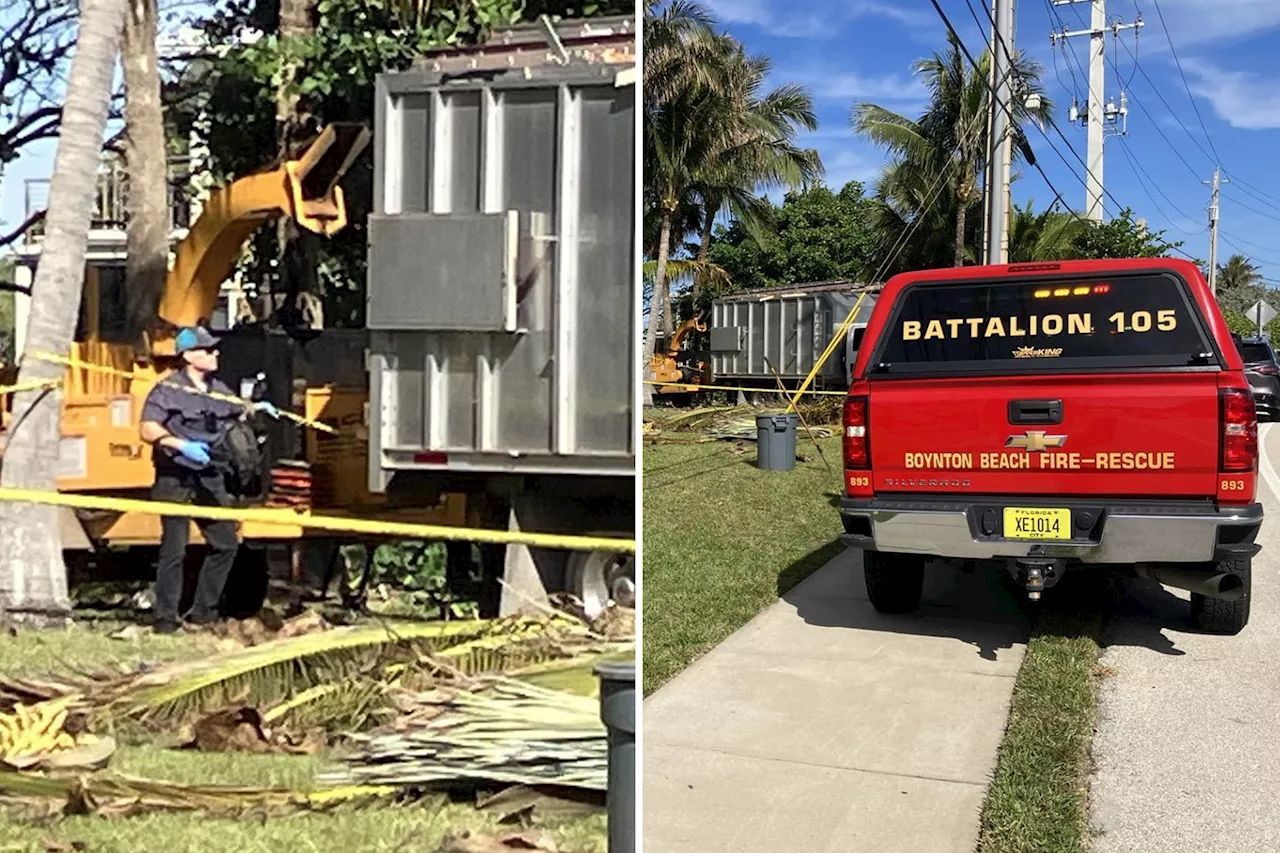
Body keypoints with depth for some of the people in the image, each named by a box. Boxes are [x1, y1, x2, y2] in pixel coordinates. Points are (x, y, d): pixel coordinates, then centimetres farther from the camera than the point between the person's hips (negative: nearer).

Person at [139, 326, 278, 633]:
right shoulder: (168, 389, -10)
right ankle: (166, 617, 8)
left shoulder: (218, 389, 11)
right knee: (174, 549, -4)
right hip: (175, 479, -7)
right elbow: (148, 430, -19)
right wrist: (182, 445, -32)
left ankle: (203, 610, 21)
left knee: (226, 543, 9)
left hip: (209, 478, 7)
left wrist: (255, 409, 4)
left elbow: (236, 415, 26)